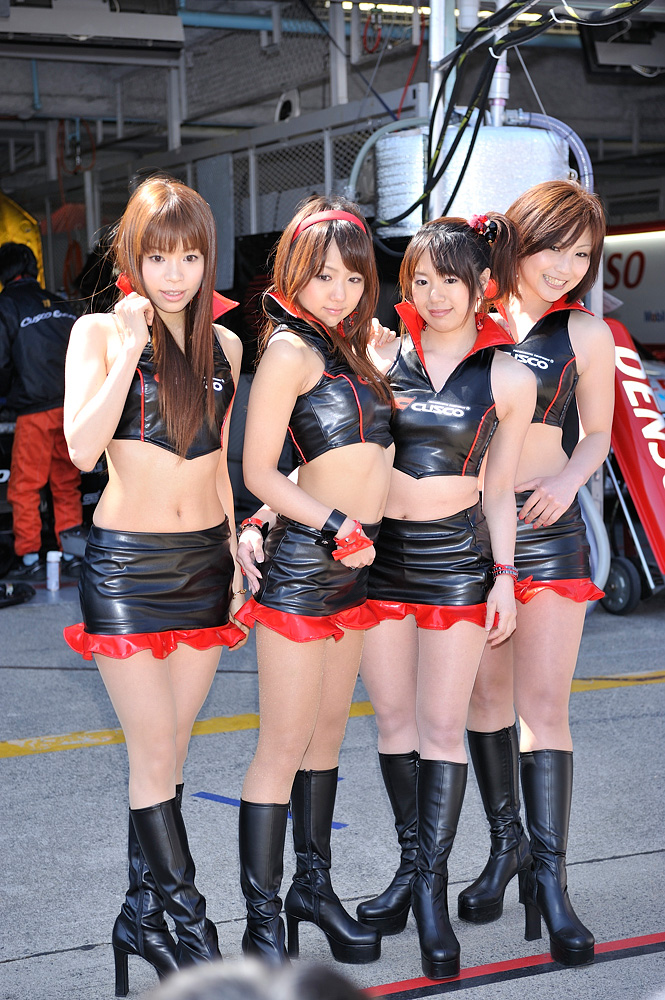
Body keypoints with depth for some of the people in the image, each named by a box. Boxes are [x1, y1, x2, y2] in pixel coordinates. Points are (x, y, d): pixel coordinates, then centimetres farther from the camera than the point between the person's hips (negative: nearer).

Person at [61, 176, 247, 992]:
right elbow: (82, 448, -17)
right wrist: (130, 347, -19)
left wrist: (235, 552, 12)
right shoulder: (100, 332, -3)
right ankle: (189, 920, 4)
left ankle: (142, 911, 20)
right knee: (154, 751, -4)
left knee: (169, 749, 9)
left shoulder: (223, 346, 10)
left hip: (204, 559, 4)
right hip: (126, 560, -4)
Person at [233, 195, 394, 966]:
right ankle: (263, 921, 4)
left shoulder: (348, 351, 13)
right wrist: (334, 525, -19)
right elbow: (258, 472, -13)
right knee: (285, 745, -4)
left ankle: (314, 888, 26)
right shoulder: (290, 350, -10)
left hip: (352, 567, 8)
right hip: (300, 565, -8)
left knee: (328, 732, 15)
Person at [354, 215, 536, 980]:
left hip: (456, 557, -2)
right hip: (377, 551, 2)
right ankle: (412, 866, 24)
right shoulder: (381, 360, 1)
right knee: (393, 718, 10)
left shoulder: (508, 380, -1)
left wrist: (504, 576, -1)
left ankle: (432, 890, 8)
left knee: (441, 726, 0)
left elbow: (499, 491, 5)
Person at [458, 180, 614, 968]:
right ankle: (506, 844, 26)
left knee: (544, 706, -6)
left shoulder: (584, 335, 3)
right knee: (487, 694, 10)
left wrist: (568, 480, -8)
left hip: (545, 528, -1)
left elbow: (598, 434, 12)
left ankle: (549, 876, -1)